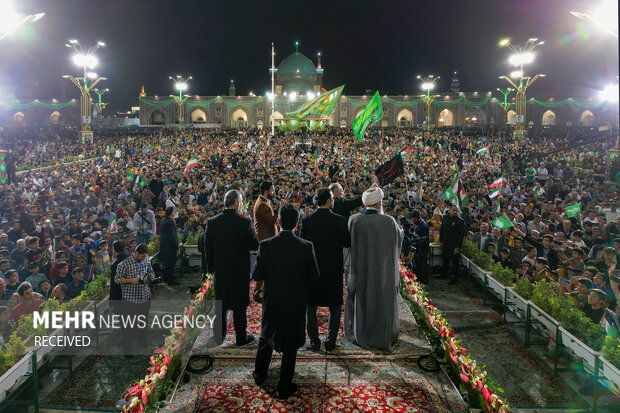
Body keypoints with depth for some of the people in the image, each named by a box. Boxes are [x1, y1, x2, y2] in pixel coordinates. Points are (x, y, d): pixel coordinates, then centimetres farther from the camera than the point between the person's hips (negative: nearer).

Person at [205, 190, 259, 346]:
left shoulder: (212, 222, -5)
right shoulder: (244, 222, -17)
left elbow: (208, 248, 1)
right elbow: (255, 246, -11)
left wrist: (211, 268, 12)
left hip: (220, 270, 3)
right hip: (240, 270, -3)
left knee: (221, 303, 16)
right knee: (239, 304, 9)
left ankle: (220, 335, 28)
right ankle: (241, 338, 20)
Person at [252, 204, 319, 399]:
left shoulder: (266, 246, -15)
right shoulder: (306, 247, -17)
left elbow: (257, 275, -9)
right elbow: (314, 277, -10)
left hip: (272, 302, 2)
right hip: (296, 303, -2)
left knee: (266, 337, 25)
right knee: (290, 346, 13)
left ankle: (259, 375, 42)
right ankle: (284, 387, 24)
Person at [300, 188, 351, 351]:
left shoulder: (307, 221, -10)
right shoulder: (339, 221, -12)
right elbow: (348, 243, -4)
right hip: (334, 269, 0)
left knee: (311, 307, 15)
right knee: (335, 307, 15)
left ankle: (314, 341, 19)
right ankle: (331, 342, 18)